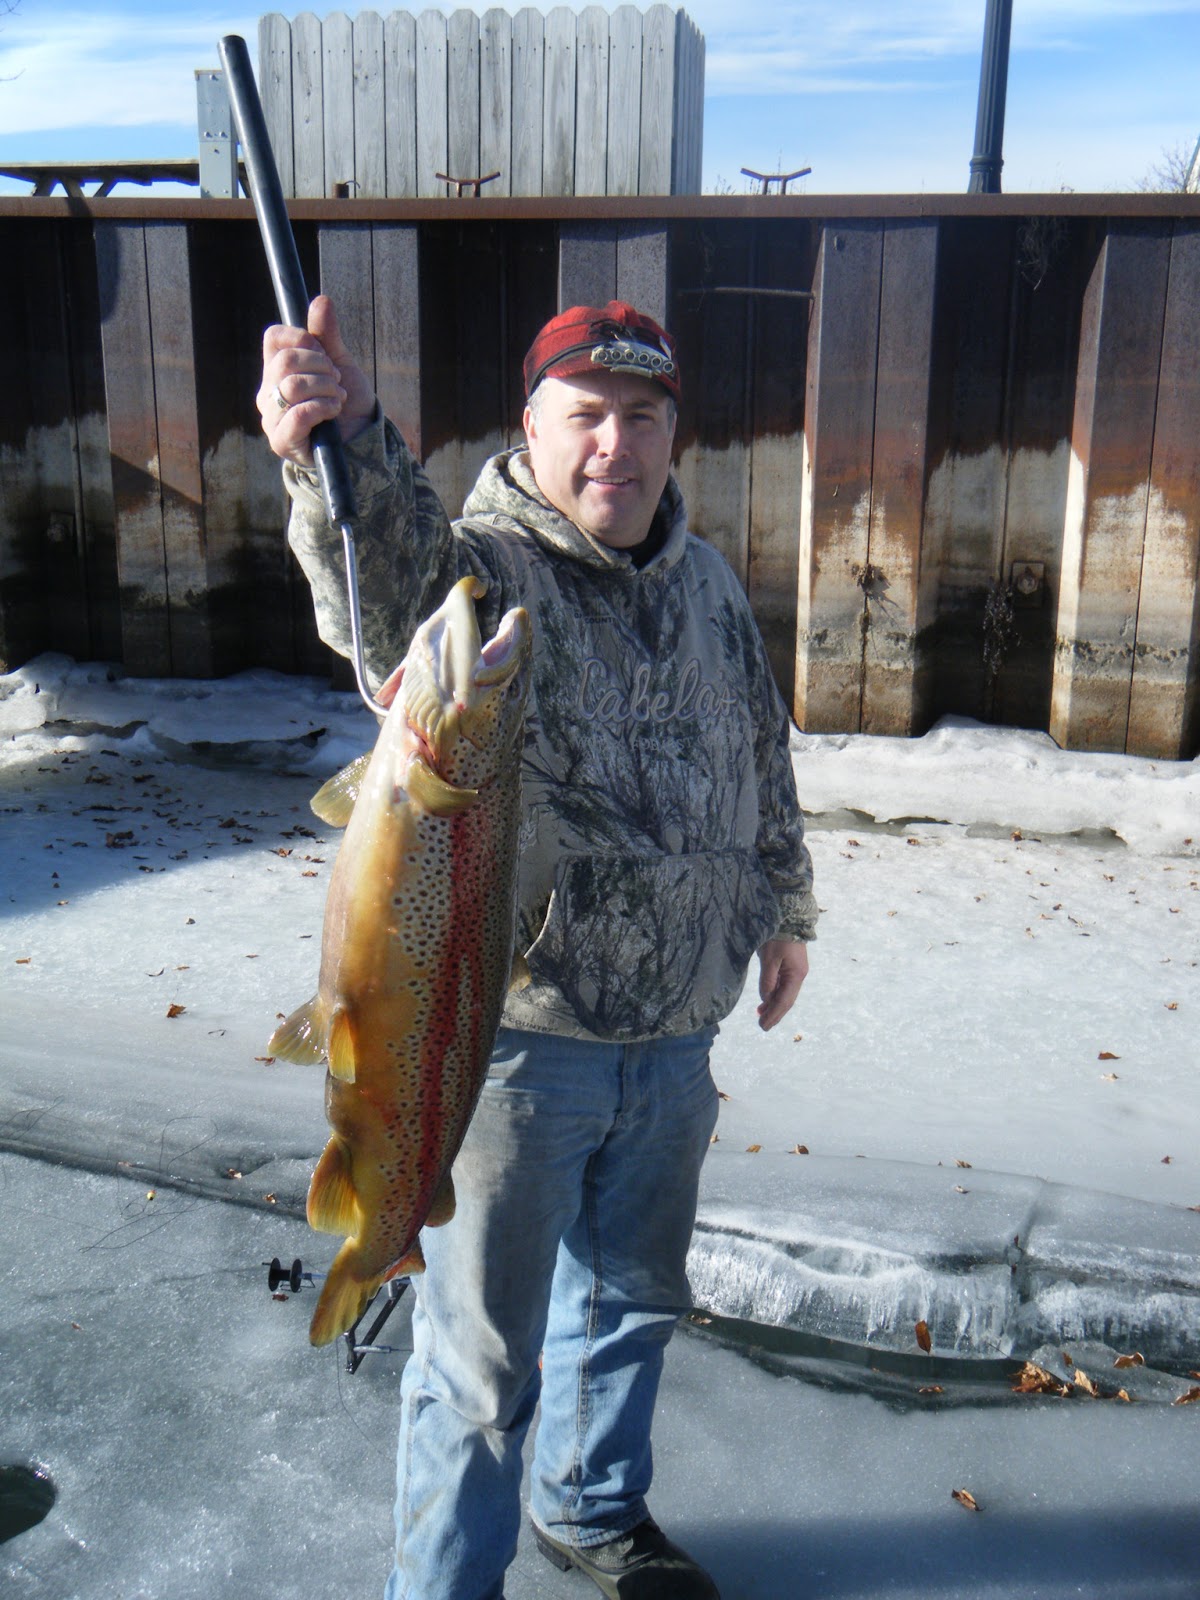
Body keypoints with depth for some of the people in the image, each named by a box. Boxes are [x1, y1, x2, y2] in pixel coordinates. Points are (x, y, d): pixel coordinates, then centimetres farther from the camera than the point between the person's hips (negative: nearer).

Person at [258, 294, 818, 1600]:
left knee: (631, 1297, 25)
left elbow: (763, 755, 20)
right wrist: (339, 446, -60)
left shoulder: (707, 584, 6)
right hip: (516, 1035, -6)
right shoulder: (480, 570, -15)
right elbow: (391, 586, -40)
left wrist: (784, 906, 26)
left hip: (674, 1031, 7)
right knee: (484, 1354, 7)